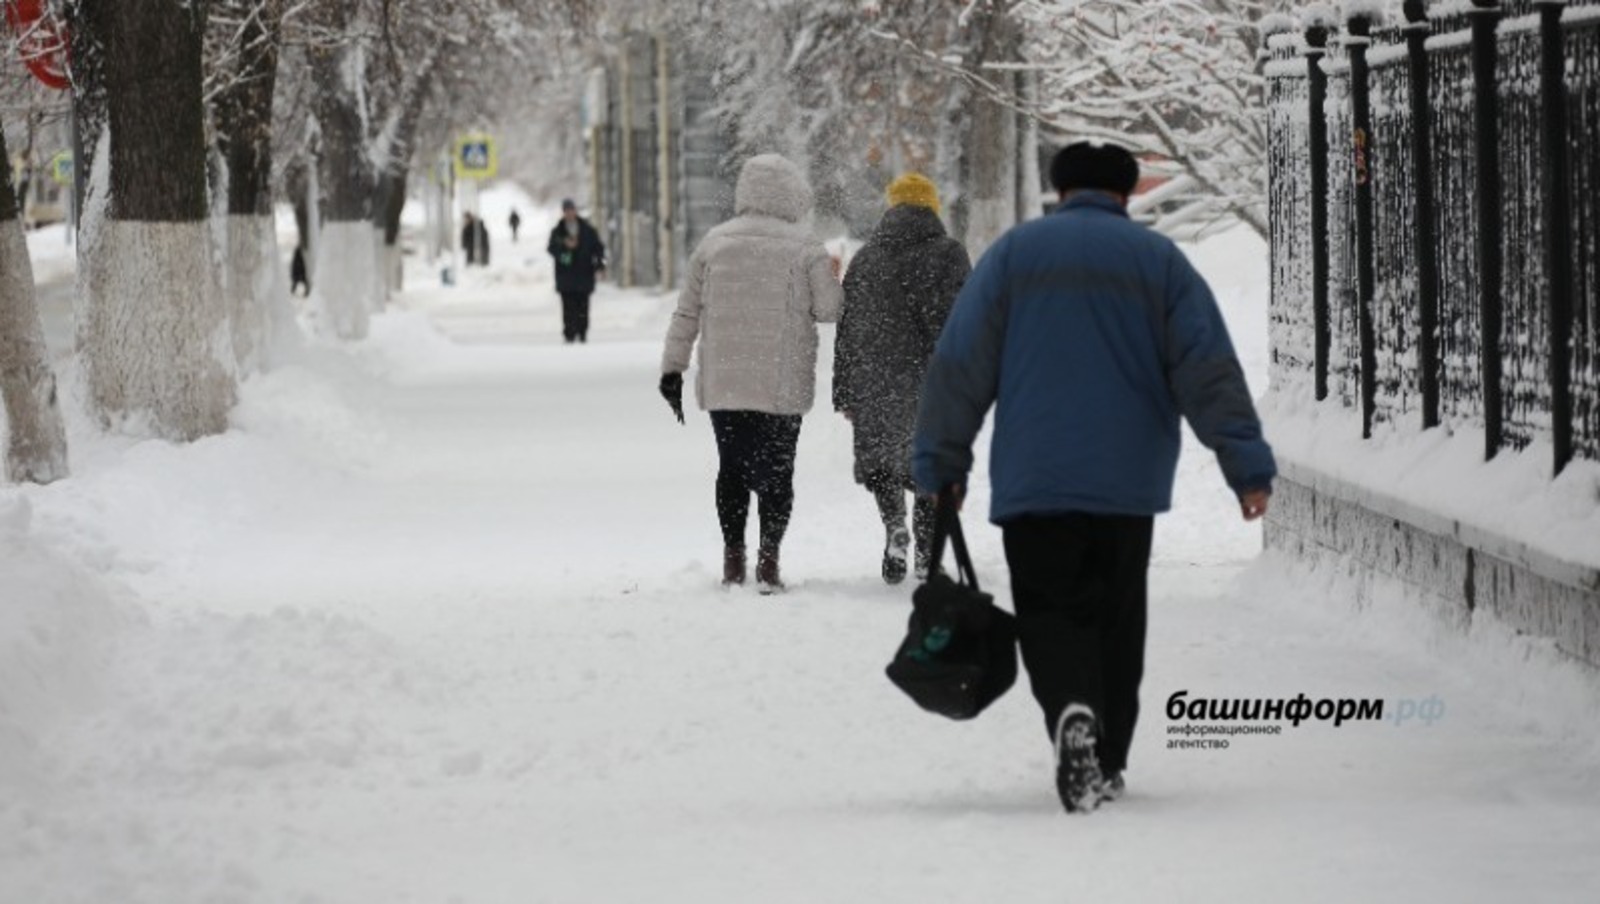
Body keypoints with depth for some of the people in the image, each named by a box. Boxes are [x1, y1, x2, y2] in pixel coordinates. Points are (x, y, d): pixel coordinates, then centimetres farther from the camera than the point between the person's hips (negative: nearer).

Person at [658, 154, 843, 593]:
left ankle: (732, 559, 12)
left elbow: (687, 313, 7)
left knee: (732, 467, 13)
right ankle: (769, 556, -7)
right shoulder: (804, 248, -6)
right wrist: (827, 277, 16)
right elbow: (830, 309, -5)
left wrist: (672, 369, 13)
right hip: (782, 383, -3)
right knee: (776, 469, 5)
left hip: (722, 383, 3)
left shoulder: (714, 244, 4)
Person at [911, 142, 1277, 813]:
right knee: (1114, 619, 13)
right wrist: (1247, 466, 0)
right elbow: (1210, 371, 0)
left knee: (1048, 611, 0)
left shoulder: (1013, 253, 6)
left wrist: (941, 463, 9)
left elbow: (960, 365, 3)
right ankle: (1107, 764, 14)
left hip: (1032, 481, -1)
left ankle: (1071, 710, -28)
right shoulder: (1159, 260, 7)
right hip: (1128, 482, 1)